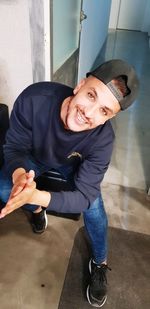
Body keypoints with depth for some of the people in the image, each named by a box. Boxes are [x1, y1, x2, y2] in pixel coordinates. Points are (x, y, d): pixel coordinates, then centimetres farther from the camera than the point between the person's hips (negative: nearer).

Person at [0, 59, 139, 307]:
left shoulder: (103, 139, -38)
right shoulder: (34, 99, -39)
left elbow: (84, 197, -35)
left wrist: (36, 195, -52)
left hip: (73, 165, -1)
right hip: (35, 157, 2)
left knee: (94, 208, -18)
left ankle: (99, 263, 15)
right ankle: (37, 210, 17)